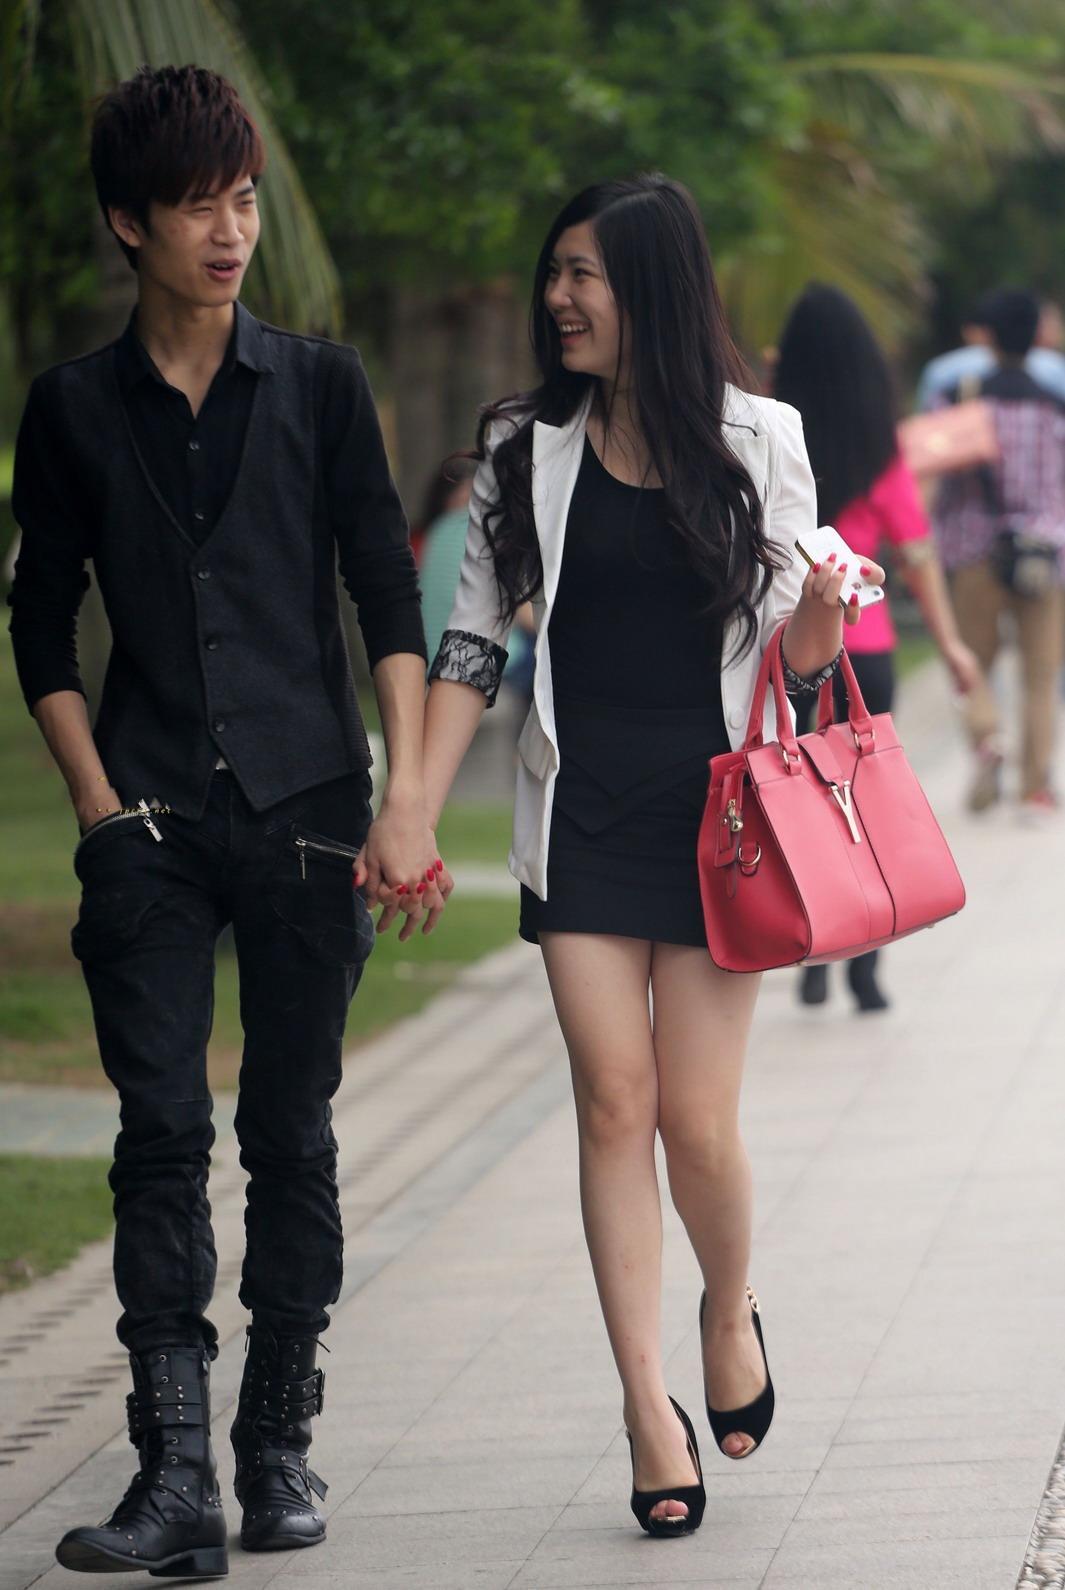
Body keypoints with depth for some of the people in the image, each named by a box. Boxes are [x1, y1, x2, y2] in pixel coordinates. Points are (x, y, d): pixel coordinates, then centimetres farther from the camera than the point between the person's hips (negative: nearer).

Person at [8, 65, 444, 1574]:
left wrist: (404, 801, -5)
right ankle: (176, 1473, -12)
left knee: (292, 1133, 4)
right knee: (163, 1131, -9)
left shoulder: (318, 384, 6)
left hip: (305, 811, 0)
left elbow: (388, 598, 4)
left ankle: (280, 1441, 14)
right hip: (151, 825, 0)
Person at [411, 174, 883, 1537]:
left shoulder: (756, 443, 1)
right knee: (615, 1103, -5)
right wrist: (411, 817, -2)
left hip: (713, 809, -1)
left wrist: (824, 609, -17)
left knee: (697, 1120, -5)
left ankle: (730, 1309, 26)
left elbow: (789, 653, 7)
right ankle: (649, 1411, 0)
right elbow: (471, 646, 6)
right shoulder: (525, 449, 5)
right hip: (582, 810, 2)